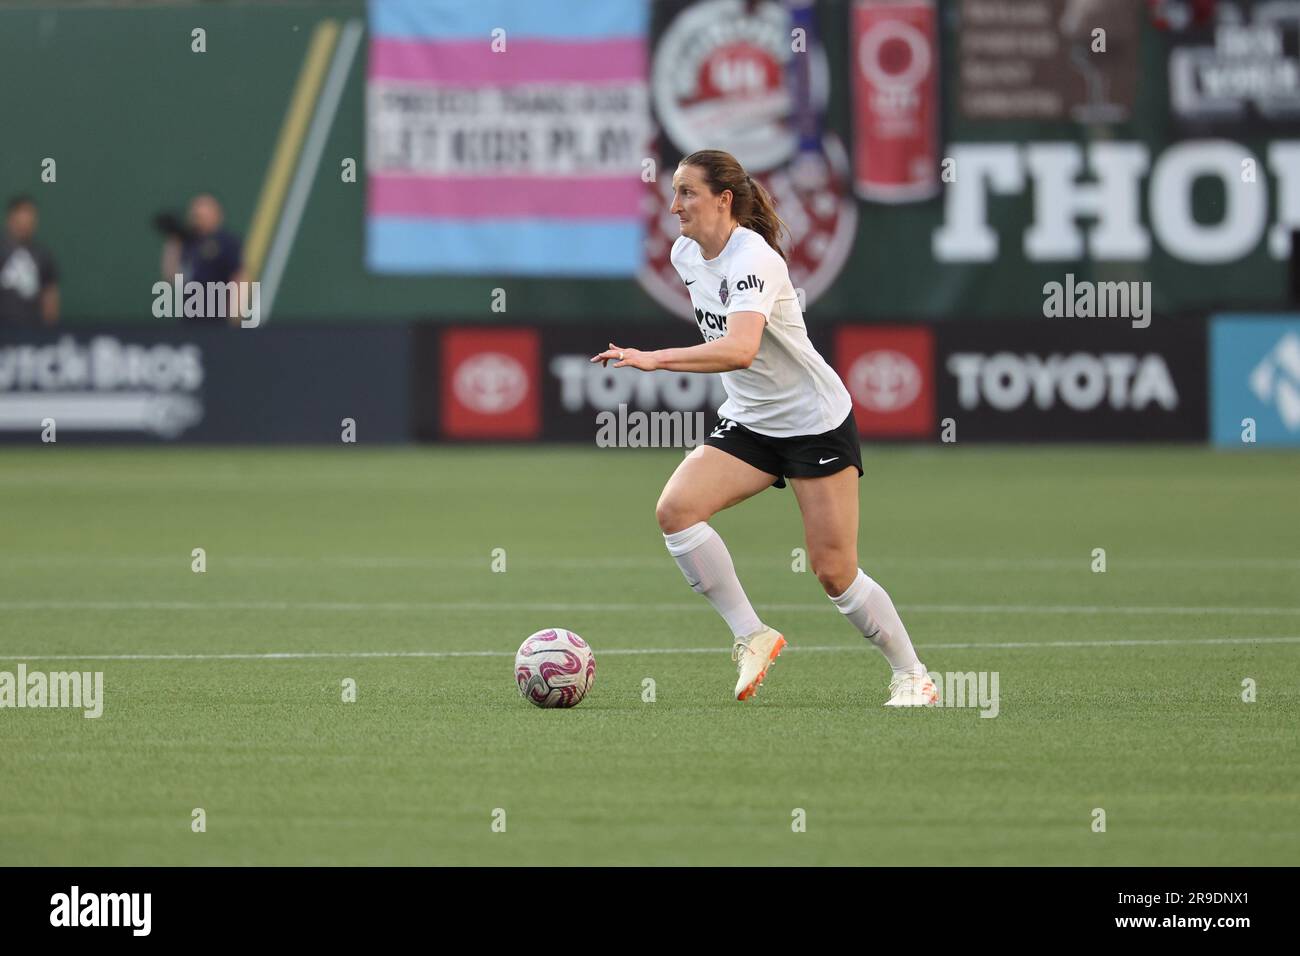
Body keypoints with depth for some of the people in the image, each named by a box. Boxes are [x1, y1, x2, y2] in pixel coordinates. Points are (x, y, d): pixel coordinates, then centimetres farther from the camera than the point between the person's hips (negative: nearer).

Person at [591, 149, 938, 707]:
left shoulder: (752, 259, -25)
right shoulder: (685, 254, 0)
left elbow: (740, 348, -43)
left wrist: (656, 359, -49)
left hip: (818, 422, -7)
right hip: (747, 424, 7)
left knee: (834, 572, -5)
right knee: (675, 509, -18)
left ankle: (913, 676, 15)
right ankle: (751, 635, -9)